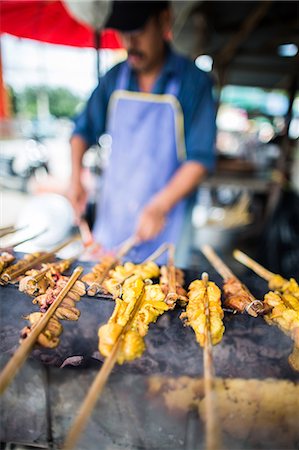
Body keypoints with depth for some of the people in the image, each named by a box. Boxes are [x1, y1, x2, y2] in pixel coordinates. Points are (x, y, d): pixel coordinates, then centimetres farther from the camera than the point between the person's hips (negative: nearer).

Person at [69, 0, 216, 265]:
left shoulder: (194, 82, -8)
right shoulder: (115, 78, 4)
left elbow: (201, 159, -12)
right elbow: (84, 130, 12)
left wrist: (160, 206, -22)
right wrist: (76, 177, -4)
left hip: (166, 224, -3)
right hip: (112, 215, 4)